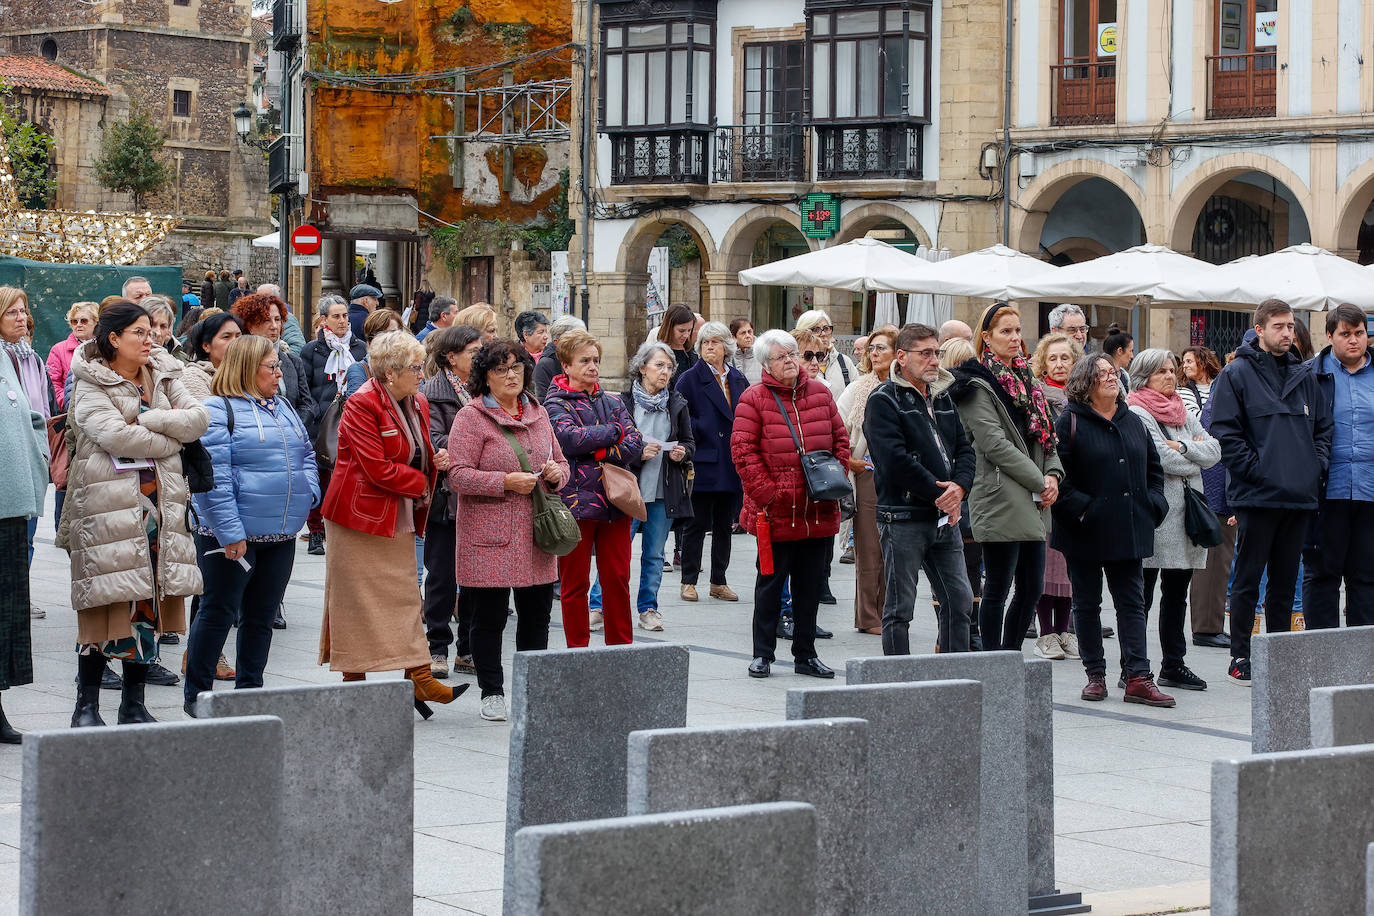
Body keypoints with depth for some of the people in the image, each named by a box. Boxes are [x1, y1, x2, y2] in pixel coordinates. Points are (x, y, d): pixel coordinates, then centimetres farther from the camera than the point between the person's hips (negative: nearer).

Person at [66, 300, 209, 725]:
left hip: (158, 500, 6)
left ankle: (134, 704, 15)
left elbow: (199, 418, 0)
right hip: (107, 505, -6)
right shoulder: (91, 385, -3)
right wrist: (169, 437, -7)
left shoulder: (163, 378, 14)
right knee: (105, 606, -5)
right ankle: (87, 704, 4)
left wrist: (148, 420, -11)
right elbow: (115, 435, -18)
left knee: (148, 607, 7)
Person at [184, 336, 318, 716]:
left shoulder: (283, 408, 16)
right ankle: (196, 695, 8)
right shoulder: (218, 410, -10)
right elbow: (213, 476, -17)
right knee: (218, 612, -1)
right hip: (232, 536, -7)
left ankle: (249, 690, 21)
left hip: (280, 534, 7)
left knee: (262, 615, 12)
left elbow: (307, 454, 24)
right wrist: (230, 533, -21)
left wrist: (308, 493, 4)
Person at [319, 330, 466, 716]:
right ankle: (354, 681, 5)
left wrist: (435, 462, -1)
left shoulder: (418, 404, 10)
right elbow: (377, 468, -21)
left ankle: (419, 678, 3)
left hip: (399, 518, 8)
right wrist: (421, 482, -11)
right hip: (360, 516, -8)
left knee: (406, 596, 5)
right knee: (358, 599, -2)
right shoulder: (362, 405, -15)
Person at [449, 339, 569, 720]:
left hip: (536, 535, 5)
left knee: (537, 614, 8)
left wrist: (556, 472, -1)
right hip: (489, 537, -5)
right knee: (490, 616, 0)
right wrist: (505, 482, -19)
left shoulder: (538, 413, 14)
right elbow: (458, 475, -11)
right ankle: (492, 692, 11)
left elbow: (560, 461, 23)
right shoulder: (471, 417, -5)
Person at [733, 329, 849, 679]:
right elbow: (743, 450, -10)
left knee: (810, 583, 10)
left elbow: (840, 439, 13)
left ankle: (805, 655, 19)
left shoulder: (819, 392, 8)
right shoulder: (753, 399, -5)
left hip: (818, 511, 4)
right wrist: (767, 493, -15)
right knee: (770, 583, 3)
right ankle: (762, 655, 12)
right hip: (776, 513, -4)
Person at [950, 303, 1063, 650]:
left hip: (1033, 504, 8)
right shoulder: (978, 385, -8)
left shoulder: (1025, 380, 18)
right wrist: (1040, 482, -14)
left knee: (1032, 589, 10)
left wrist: (1053, 474, -1)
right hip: (1000, 501, -8)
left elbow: (1045, 433, 18)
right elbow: (995, 444, -15)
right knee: (997, 591, -3)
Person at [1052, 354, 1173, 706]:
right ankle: (1095, 675, 14)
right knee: (1087, 603, 5)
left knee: (1132, 602, 0)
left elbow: (1153, 467, 20)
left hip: (1128, 531, 4)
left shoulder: (1133, 423, 13)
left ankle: (1138, 678, -3)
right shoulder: (1069, 423, -5)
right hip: (1086, 532, -4)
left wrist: (1153, 506, 6)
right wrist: (1079, 507, -18)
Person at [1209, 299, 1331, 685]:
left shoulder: (1305, 377, 14)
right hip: (1257, 495, -5)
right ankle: (1240, 657, 6)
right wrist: (1255, 470, -14)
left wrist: (1317, 465, 4)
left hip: (1299, 495, 5)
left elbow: (1322, 427, 20)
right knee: (1247, 580, 0)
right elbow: (1225, 432, -8)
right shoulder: (1236, 375, -3)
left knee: (1285, 581, 11)